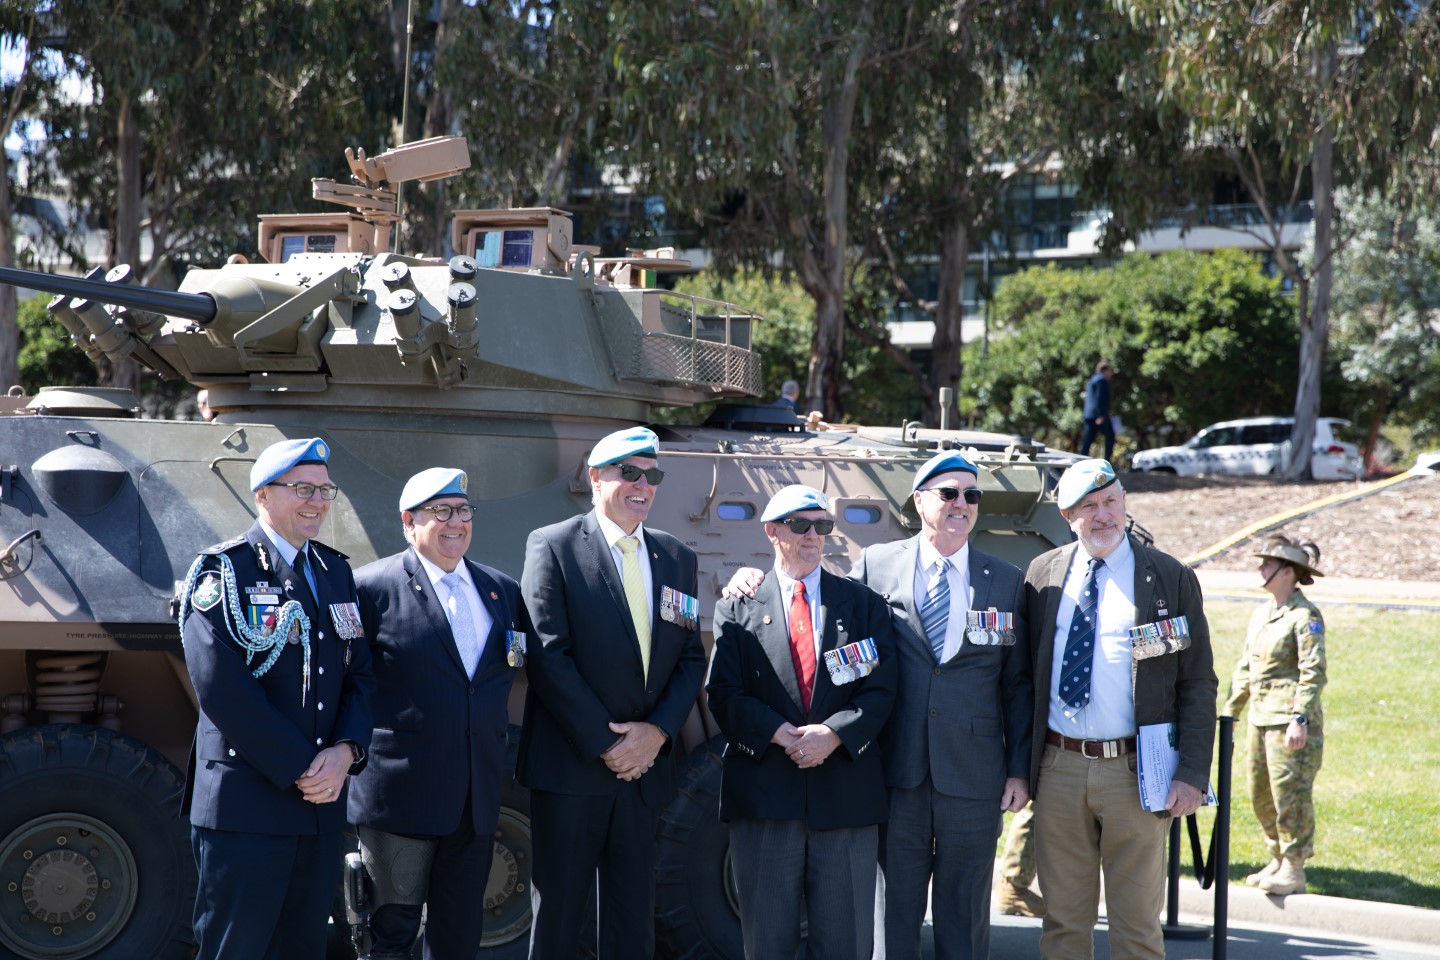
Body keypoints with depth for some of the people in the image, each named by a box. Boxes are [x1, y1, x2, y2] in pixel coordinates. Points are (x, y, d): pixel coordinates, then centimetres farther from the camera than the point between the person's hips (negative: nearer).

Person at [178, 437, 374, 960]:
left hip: (322, 802, 6)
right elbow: (224, 690, -15)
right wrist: (300, 768, -15)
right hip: (245, 806, -6)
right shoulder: (221, 571, -5)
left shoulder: (337, 572, 16)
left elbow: (359, 676, 12)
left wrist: (345, 751, -7)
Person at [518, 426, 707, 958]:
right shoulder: (552, 547, -3)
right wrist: (605, 744, -13)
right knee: (558, 914, 1)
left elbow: (691, 657, 10)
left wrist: (658, 732, -7)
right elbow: (548, 656, -11)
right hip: (570, 767, -4)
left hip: (646, 767, 5)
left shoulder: (678, 558, 12)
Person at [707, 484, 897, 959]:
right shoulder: (737, 608, 9)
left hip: (845, 793, 1)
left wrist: (833, 734, -15)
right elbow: (724, 693, 0)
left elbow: (880, 689, 2)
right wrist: (781, 735, -15)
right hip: (764, 792, -1)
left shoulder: (863, 603, 11)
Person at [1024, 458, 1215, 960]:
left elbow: (1198, 683, 0)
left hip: (1134, 771, -2)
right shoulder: (1043, 575, 8)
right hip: (1059, 768, 2)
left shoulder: (1171, 578, 1)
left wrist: (1192, 774, -9)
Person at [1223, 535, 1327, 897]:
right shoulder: (1261, 614, 14)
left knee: (1290, 794, -5)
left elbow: (1313, 673, -17)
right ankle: (1278, 861, 25)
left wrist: (1300, 718, -23)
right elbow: (1245, 667, 22)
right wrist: (1230, 710, 21)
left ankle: (1294, 870, 3)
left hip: (1291, 720, -9)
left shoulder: (1304, 616, -11)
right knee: (1260, 795, 13)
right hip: (1261, 717, 9)